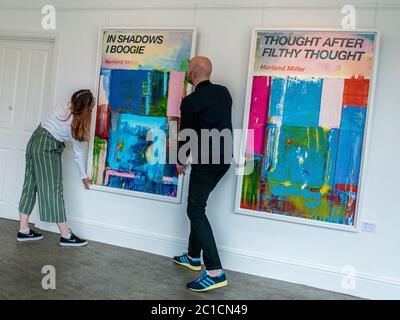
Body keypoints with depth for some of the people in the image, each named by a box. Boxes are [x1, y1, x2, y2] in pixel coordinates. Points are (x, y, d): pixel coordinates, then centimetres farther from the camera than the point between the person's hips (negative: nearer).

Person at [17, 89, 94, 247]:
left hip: (35, 140, 8)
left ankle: (24, 230, 17)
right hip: (48, 148, -8)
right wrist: (84, 177, 6)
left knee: (30, 185, 10)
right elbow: (78, 154, -4)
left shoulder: (63, 106, 1)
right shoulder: (75, 125, -14)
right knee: (53, 189, -5)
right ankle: (66, 236, 1)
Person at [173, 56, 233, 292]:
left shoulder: (191, 101, -11)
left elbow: (186, 134, -3)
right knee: (197, 206, 19)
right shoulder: (224, 92, 9)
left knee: (196, 210, -5)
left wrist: (180, 161, 12)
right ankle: (194, 257, 30)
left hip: (206, 161, -8)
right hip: (225, 158, 8)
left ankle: (215, 272, -12)